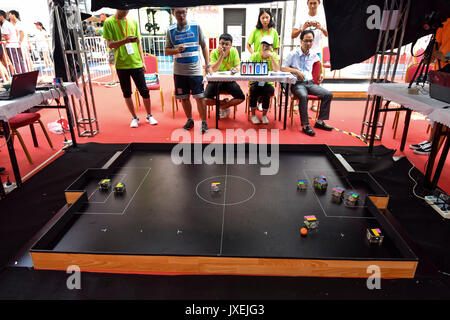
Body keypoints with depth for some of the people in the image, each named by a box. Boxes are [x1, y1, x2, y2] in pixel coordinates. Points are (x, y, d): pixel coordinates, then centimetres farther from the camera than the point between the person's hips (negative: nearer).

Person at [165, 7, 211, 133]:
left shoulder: (196, 27, -1)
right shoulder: (170, 30, 2)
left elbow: (204, 46, 6)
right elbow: (167, 51, 5)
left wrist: (208, 65, 0)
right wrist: (177, 50, -16)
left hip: (195, 70, -2)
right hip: (179, 71, 2)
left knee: (200, 97, -5)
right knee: (184, 97, 9)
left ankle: (204, 122, 10)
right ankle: (190, 120, 27)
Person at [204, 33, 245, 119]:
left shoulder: (234, 51, -5)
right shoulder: (214, 52, -12)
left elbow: (237, 66, -5)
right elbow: (213, 69, -24)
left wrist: (235, 69, -30)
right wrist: (222, 56, -29)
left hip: (229, 80, 2)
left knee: (241, 97, -17)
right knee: (206, 100, -22)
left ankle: (224, 107, 10)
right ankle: (223, 102, 10)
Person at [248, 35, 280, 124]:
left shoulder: (274, 55, 3)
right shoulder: (255, 55, 4)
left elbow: (277, 70, -13)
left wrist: (271, 56, -18)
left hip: (268, 83, 0)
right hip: (255, 82, 0)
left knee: (267, 91, -31)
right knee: (253, 90, -31)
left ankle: (264, 115, -7)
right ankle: (253, 115, -11)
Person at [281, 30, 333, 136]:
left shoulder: (313, 55, 16)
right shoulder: (293, 54, 2)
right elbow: (282, 68, -1)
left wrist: (321, 74, 19)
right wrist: (296, 71, -12)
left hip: (310, 83, 5)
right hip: (297, 83, -5)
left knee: (328, 94, -15)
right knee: (304, 96, -38)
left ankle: (320, 121, -8)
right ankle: (305, 125, -32)